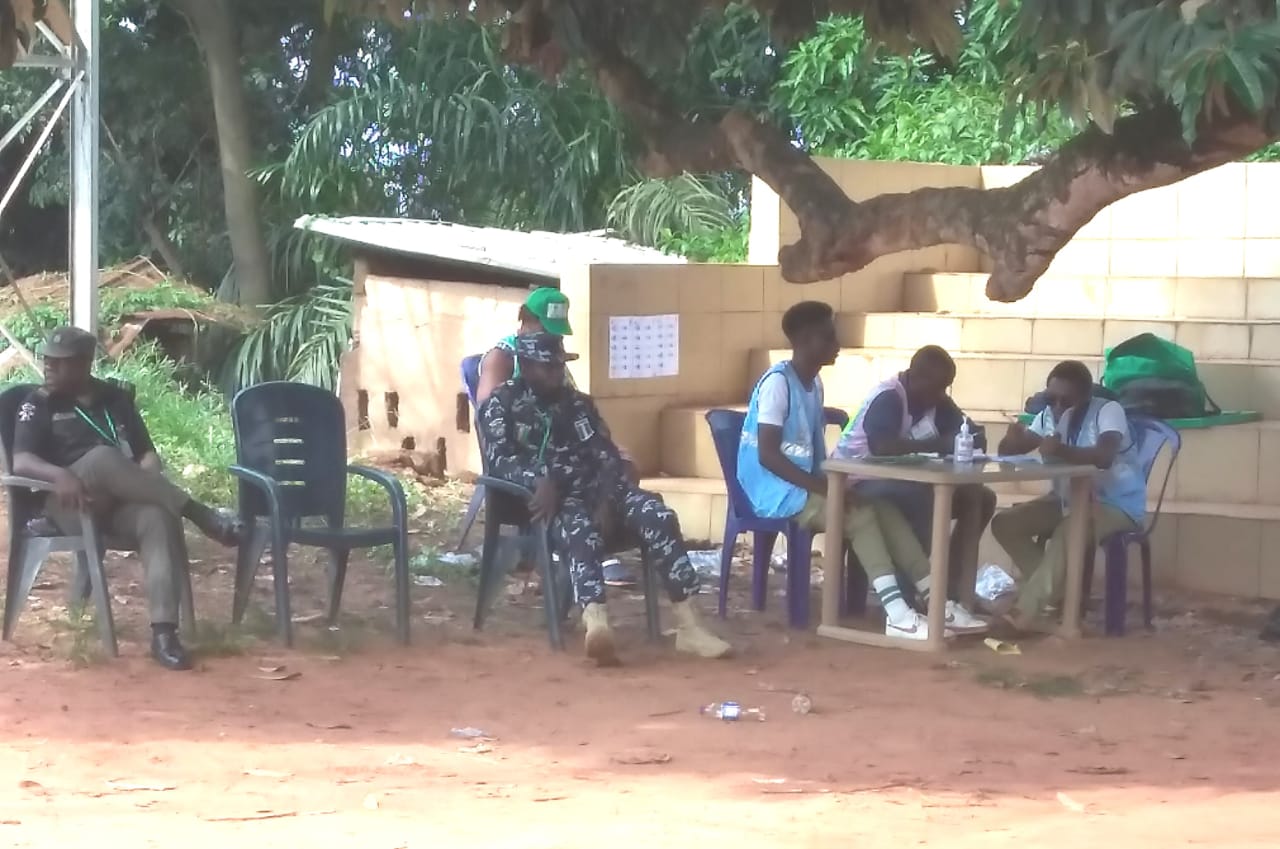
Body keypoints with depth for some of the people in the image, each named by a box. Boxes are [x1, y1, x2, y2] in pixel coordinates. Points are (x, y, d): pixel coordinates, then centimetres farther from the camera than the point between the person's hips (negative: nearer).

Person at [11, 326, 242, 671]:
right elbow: (21, 462, -6)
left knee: (159, 517, -34)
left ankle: (163, 632, -44)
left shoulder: (116, 399, 19)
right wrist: (61, 475, -27)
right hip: (68, 505, -3)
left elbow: (147, 453, 16)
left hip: (122, 504, 3)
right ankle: (198, 513, -30)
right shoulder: (39, 404, 9)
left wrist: (149, 483, -9)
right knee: (103, 458, -36)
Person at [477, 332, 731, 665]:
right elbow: (499, 461, -10)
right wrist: (541, 481, -30)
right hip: (545, 497, -5)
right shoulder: (500, 405, 5)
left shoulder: (578, 403, 18)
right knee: (581, 530, -40)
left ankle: (688, 625, -31)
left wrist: (607, 503, -13)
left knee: (657, 516, -23)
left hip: (593, 489, 5)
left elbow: (608, 458, 8)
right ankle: (596, 624, -70)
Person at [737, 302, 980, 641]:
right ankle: (897, 613, -33)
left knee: (883, 509, -7)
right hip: (776, 492, -9)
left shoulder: (813, 383, 14)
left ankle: (933, 599, -13)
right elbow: (768, 455, -23)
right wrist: (824, 487, -26)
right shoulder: (777, 383, -15)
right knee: (860, 515, -25)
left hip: (806, 488, 9)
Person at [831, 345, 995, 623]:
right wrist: (939, 445, -34)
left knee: (979, 498, -2)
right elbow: (882, 446, -39)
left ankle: (952, 590, -8)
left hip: (905, 482, 9)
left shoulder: (938, 402, 4)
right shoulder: (888, 398, -21)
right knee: (921, 496, -36)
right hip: (859, 484, -9)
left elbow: (974, 438, 2)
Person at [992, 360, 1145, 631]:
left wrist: (1062, 451, -56)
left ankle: (1026, 613, -31)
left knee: (1067, 532, -36)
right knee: (1004, 524, -9)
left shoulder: (1108, 411, -21)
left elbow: (1104, 456, -39)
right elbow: (1008, 451, -4)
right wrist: (1013, 440, -29)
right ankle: (1056, 593, -8)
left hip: (1116, 504, -7)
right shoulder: (1049, 415, -2)